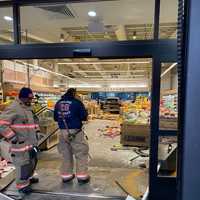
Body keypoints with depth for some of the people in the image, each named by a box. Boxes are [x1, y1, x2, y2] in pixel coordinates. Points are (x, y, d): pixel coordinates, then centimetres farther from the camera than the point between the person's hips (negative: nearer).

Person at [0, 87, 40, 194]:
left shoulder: (27, 108, 12)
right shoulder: (13, 108, -18)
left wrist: (36, 130, 16)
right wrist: (12, 137, -20)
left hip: (30, 142, 10)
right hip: (20, 143, -9)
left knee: (33, 161, 22)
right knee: (23, 164, 0)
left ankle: (28, 178, 42)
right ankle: (22, 184, 19)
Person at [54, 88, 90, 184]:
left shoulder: (58, 103, 7)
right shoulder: (77, 102, -8)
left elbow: (55, 118, 14)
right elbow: (84, 117, -6)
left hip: (63, 131, 6)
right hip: (75, 131, -5)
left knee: (66, 154, 16)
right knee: (81, 153, 7)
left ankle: (66, 175, 25)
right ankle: (82, 176, 12)